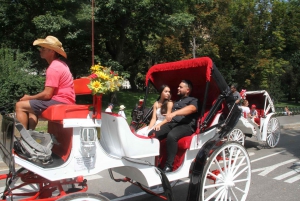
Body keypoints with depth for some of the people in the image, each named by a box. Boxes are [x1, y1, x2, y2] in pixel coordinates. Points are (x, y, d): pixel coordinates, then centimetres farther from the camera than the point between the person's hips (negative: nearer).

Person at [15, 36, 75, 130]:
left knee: (20, 105, -6)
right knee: (31, 106, 29)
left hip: (60, 102, -11)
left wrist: (29, 97, -2)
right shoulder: (60, 64, 16)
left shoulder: (53, 68, -16)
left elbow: (47, 94, -19)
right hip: (63, 101, 11)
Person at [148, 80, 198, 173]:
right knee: (152, 134, -17)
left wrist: (174, 113, -30)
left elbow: (191, 109, -14)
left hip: (186, 125, -6)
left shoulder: (193, 100, 11)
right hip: (171, 123, 7)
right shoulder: (176, 101, 32)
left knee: (171, 136, -38)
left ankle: (169, 166, -30)